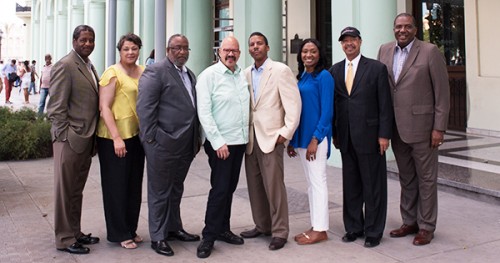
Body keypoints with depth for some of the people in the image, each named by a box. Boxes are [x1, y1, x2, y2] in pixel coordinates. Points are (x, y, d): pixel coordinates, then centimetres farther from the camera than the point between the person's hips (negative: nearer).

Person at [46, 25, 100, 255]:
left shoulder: (89, 67, 14)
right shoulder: (65, 66, -12)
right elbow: (56, 107, -15)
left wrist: (90, 138, 12)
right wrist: (66, 137, -17)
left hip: (86, 140, 8)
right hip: (70, 140, -8)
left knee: (77, 191, 17)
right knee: (65, 191, 4)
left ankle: (75, 232, 29)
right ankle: (64, 239, 15)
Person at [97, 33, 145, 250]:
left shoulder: (144, 72, 8)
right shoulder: (112, 74, -10)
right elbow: (104, 107, -13)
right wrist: (117, 138, -19)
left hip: (137, 134, 6)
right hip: (115, 136, -6)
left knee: (134, 184, 13)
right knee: (117, 185, 4)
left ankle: (131, 229, 27)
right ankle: (118, 233, 17)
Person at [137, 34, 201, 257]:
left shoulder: (189, 74, 16)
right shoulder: (155, 71, -9)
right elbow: (144, 107, -14)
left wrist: (197, 138, 14)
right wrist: (151, 139, -16)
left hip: (186, 145, 8)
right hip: (163, 144, -8)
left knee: (176, 189, 20)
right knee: (160, 192, 5)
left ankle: (174, 228, 34)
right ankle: (158, 237, 17)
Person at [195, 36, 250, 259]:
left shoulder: (242, 75, 10)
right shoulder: (209, 75, -8)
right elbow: (204, 113, -13)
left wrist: (248, 135, 9)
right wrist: (218, 142, -17)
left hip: (240, 141, 6)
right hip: (221, 143, -6)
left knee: (229, 188, 13)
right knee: (219, 190, -3)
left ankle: (223, 229, 26)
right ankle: (209, 237, 9)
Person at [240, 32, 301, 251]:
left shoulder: (280, 70, -4)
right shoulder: (246, 73, 12)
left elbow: (293, 103, -8)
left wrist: (286, 132, -13)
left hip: (271, 137, -5)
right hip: (250, 138, 6)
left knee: (274, 186, -4)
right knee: (254, 185, 10)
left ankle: (280, 232, 8)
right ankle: (262, 226, 24)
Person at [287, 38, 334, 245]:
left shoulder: (324, 77, -7)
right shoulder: (301, 77, 13)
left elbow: (327, 111, -12)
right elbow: (297, 110, 13)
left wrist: (315, 139, -18)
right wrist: (292, 140, 10)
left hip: (317, 137, -7)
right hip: (301, 137, 8)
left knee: (318, 182, -2)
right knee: (310, 183, 12)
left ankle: (321, 230, 8)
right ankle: (316, 226, 22)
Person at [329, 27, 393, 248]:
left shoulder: (377, 68, -2)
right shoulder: (334, 71, 10)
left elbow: (385, 105, -4)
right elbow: (333, 104, 11)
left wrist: (384, 134, -9)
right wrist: (334, 133, 8)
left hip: (369, 136, -4)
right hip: (346, 138, 4)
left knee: (373, 186, 4)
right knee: (350, 185, 12)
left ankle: (373, 232, 16)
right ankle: (354, 227, 25)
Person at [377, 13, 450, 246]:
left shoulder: (430, 52, -6)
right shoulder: (385, 50, 8)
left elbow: (442, 93, -7)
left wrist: (439, 128, -11)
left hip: (421, 126, -5)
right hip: (396, 128, 5)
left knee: (426, 179, 6)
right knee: (406, 178, 15)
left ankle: (426, 227, 18)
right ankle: (410, 222, 27)